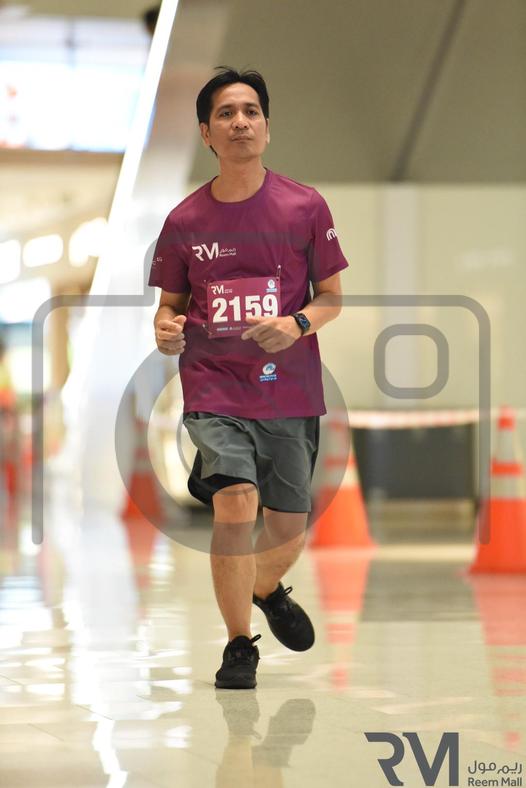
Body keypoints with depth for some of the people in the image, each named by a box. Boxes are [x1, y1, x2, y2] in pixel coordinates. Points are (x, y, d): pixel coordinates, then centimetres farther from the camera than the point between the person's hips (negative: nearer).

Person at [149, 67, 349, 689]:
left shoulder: (305, 206, -1)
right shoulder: (184, 220, 1)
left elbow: (332, 297, 5)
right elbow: (172, 302, 13)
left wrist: (296, 324, -15)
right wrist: (166, 328, -10)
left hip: (290, 389, 1)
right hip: (213, 387, -1)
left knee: (289, 524, 9)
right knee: (236, 504, -20)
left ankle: (268, 590, 46)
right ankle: (238, 644, -2)